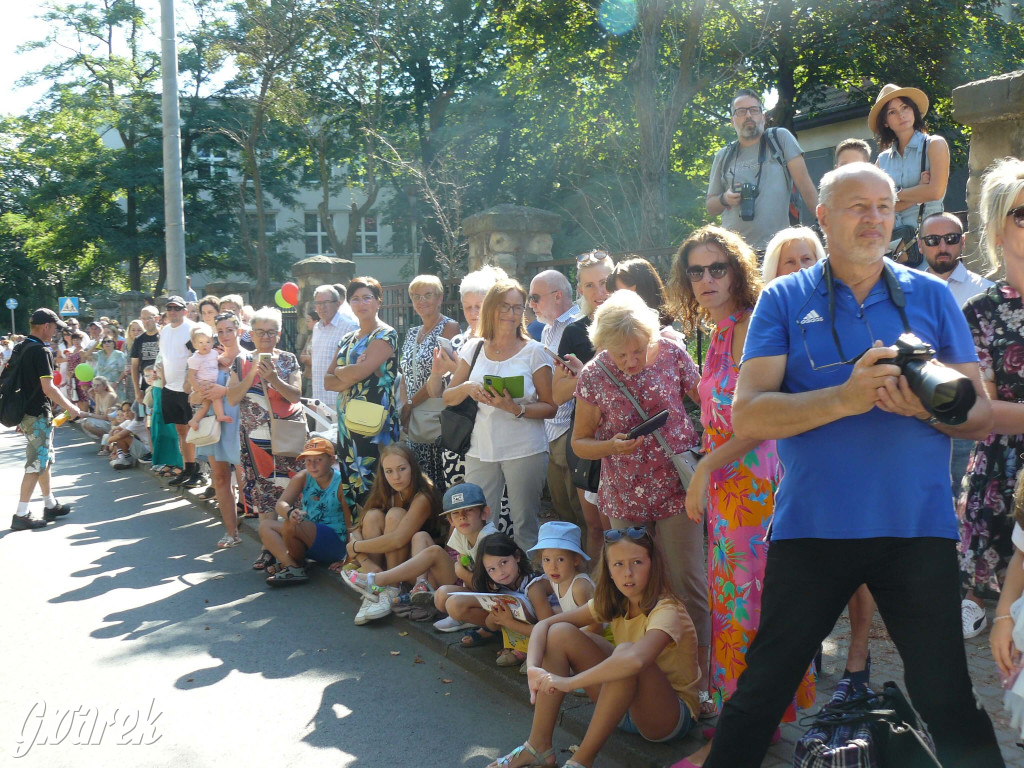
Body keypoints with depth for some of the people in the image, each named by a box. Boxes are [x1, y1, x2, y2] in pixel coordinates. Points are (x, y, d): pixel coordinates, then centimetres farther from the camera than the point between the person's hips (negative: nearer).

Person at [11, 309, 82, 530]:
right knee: (36, 464, -4)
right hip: (37, 415, -9)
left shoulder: (21, 348, 11)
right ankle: (21, 515, -3)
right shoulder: (40, 351, -17)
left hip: (24, 411, 9)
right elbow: (48, 388, -22)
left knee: (45, 459, 19)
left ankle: (51, 505, 28)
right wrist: (70, 407, -11)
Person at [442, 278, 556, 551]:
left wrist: (517, 409, -18)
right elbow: (447, 398, 14)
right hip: (480, 451, 3)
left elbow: (550, 407, -1)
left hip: (525, 451, -3)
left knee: (524, 527, 0)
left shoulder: (533, 352, 0)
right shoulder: (474, 349, 9)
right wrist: (467, 388, -7)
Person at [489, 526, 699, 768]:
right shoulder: (611, 603, -2)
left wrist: (569, 682, -39)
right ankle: (538, 746, -9)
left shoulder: (667, 611, -24)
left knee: (626, 651, -37)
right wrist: (533, 669, -25)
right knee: (559, 633, -8)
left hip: (672, 714, -7)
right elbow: (544, 625, -5)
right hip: (625, 705, 7)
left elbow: (636, 659, -46)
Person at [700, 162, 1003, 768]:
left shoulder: (932, 298, 7)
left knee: (947, 702, 7)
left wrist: (926, 406, -18)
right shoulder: (784, 301, 2)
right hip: (811, 528, -1)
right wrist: (846, 398, -23)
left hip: (920, 528, 1)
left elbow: (980, 417, 4)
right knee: (761, 693, 8)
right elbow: (748, 417, -9)